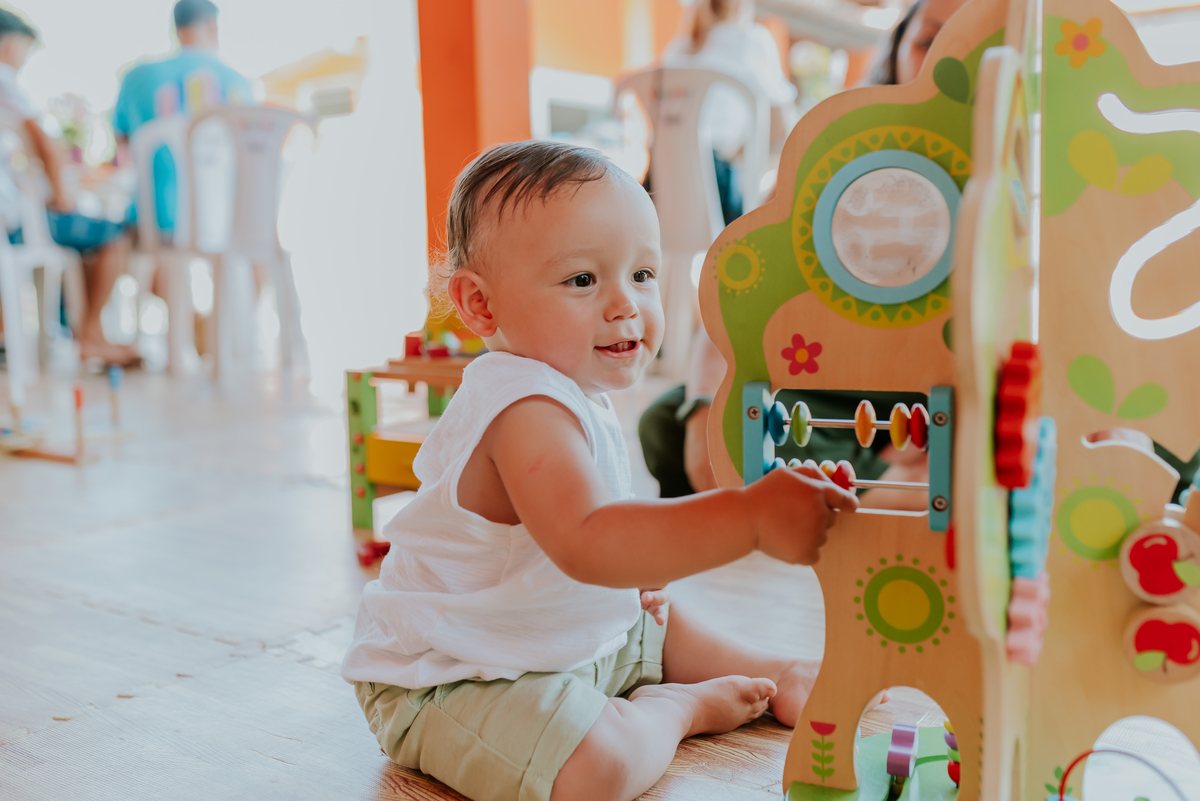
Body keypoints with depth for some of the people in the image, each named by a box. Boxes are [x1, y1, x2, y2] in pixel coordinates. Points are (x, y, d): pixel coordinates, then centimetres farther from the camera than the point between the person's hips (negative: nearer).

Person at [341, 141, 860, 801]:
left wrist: (635, 566, 7)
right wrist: (752, 515, -54)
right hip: (449, 682, -10)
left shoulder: (573, 395, 4)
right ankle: (677, 709, -1)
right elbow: (586, 543, -48)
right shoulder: (526, 411, -31)